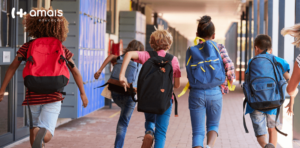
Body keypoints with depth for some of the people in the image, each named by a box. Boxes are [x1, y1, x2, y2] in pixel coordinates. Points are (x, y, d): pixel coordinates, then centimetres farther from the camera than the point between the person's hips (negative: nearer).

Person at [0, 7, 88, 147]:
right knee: (46, 136, -10)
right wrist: (82, 93, 16)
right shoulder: (61, 49, 4)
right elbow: (75, 72, 7)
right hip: (53, 96, -1)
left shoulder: (27, 46, 1)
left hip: (33, 96, 1)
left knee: (34, 129, 21)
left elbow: (12, 67, 0)